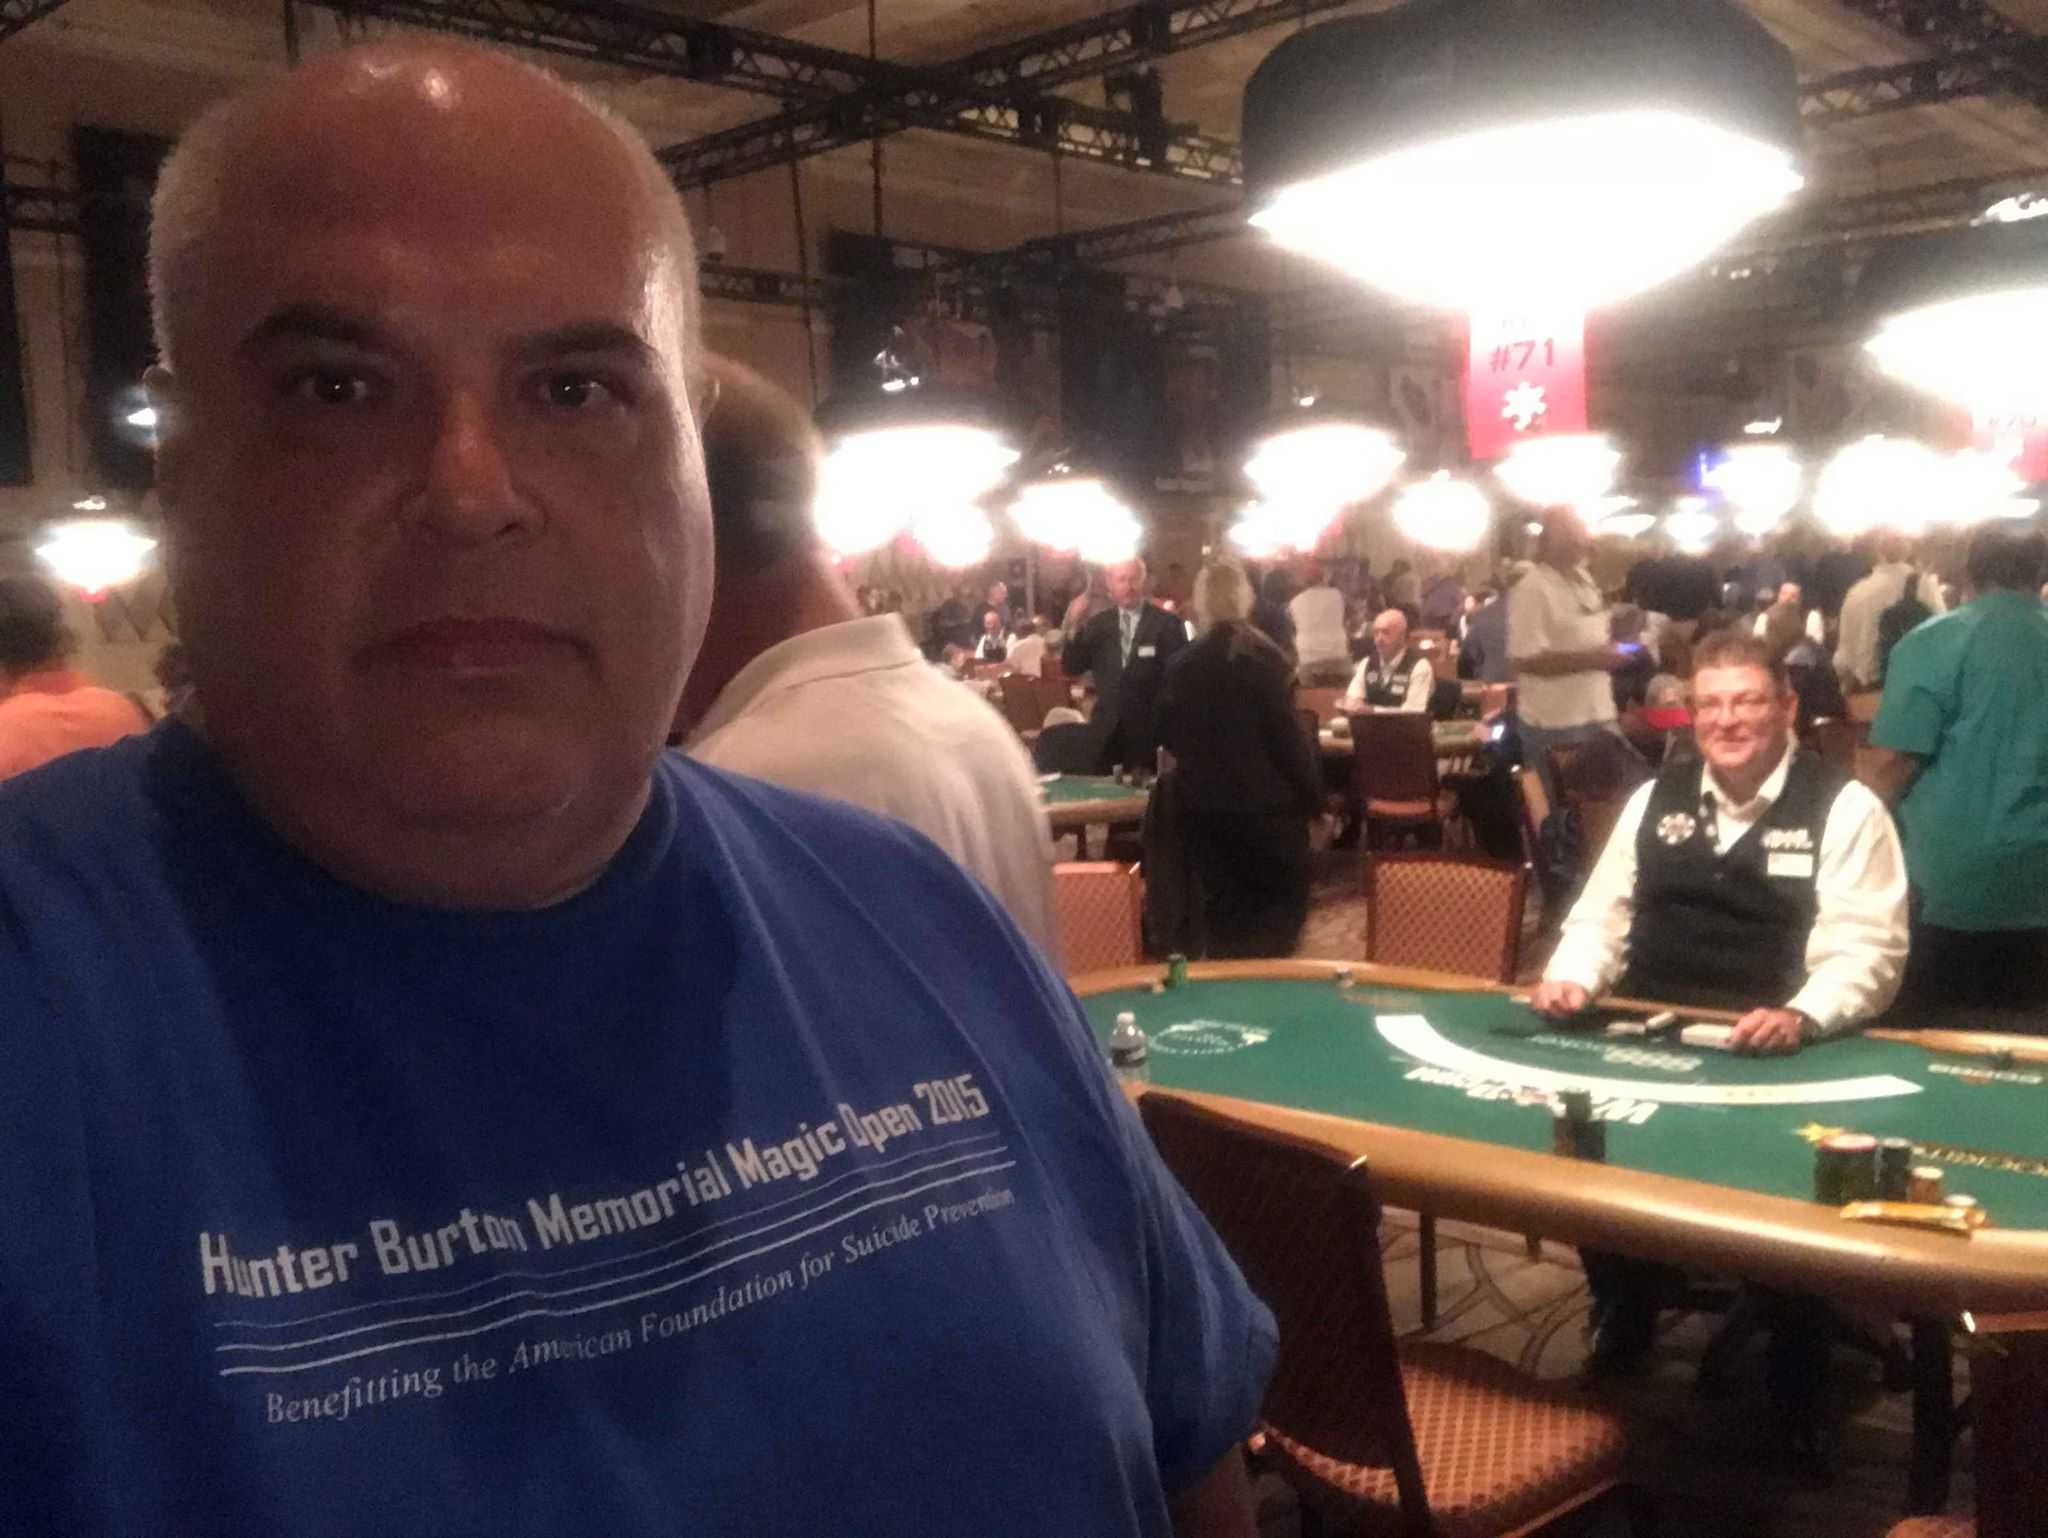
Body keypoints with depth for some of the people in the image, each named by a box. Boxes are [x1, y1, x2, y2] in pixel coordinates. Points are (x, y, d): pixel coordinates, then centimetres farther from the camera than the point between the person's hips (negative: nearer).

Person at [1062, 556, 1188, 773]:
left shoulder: (1167, 623, -3)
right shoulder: (1099, 623, 8)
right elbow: (1071, 668, 5)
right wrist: (1073, 628, -10)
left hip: (1150, 731, -3)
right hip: (1107, 729, 3)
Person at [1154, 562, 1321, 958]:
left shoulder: (1182, 664, 0)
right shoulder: (1264, 658, -12)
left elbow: (1168, 735, 7)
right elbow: (1288, 734, -13)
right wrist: (1312, 792, -5)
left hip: (1202, 802, 4)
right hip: (1265, 801, -4)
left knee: (1221, 903, 13)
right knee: (1284, 898, 10)